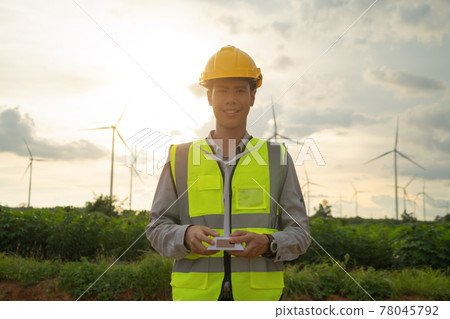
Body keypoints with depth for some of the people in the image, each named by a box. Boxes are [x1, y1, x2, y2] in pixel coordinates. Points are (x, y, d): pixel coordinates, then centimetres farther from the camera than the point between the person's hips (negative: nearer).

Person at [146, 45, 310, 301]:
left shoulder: (277, 158, 5)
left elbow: (299, 234, 5)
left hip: (258, 294, 0)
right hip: (196, 293, 0)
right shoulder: (181, 158, 6)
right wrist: (187, 236, -15)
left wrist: (266, 244, -16)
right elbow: (158, 229, 7)